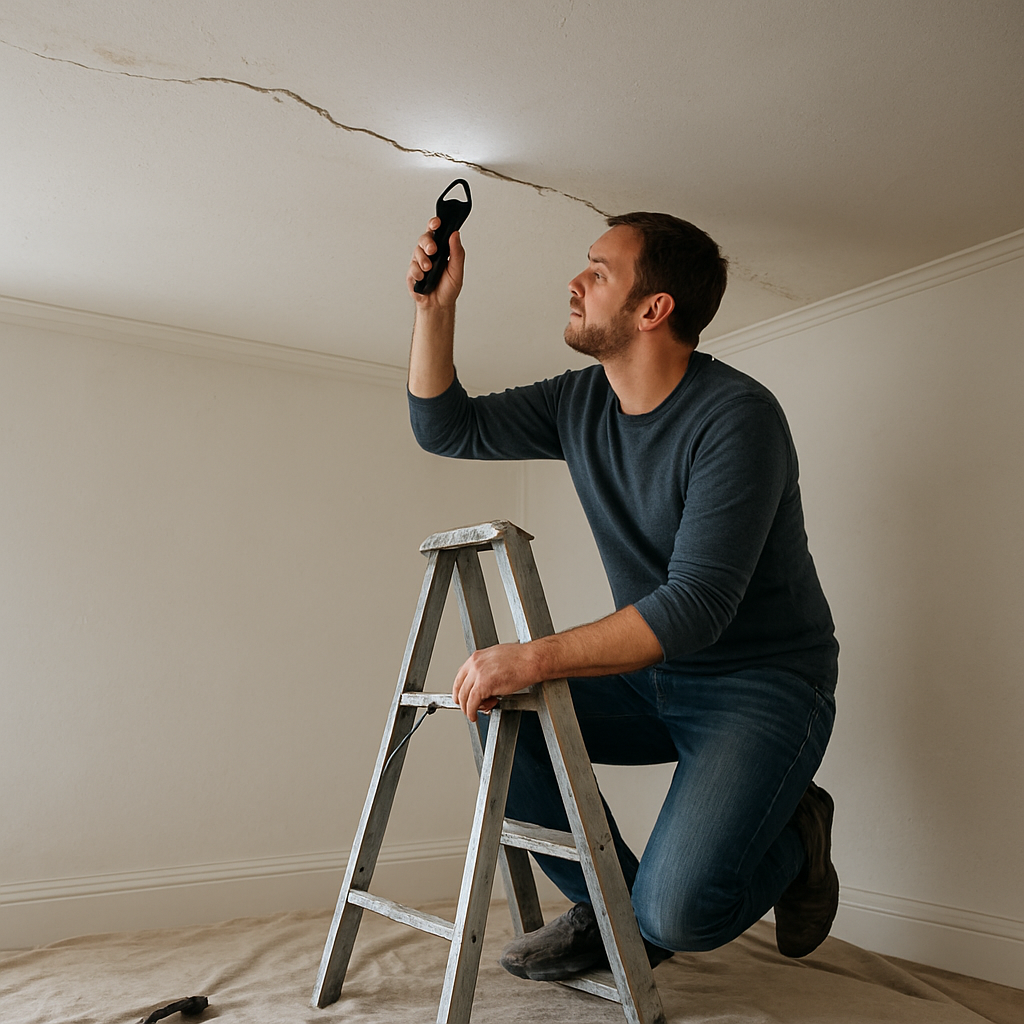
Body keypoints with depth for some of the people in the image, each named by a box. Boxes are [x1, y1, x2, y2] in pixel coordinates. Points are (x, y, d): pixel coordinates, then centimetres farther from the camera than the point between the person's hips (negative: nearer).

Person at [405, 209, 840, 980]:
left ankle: (792, 835, 12)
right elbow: (446, 428, 7)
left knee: (678, 911, -23)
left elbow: (696, 606, -29)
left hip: (762, 686, -7)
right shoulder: (580, 404, 2)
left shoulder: (736, 417, -22)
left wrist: (533, 659, -33)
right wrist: (437, 304, -4)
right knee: (495, 711, -11)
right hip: (652, 678, 7)